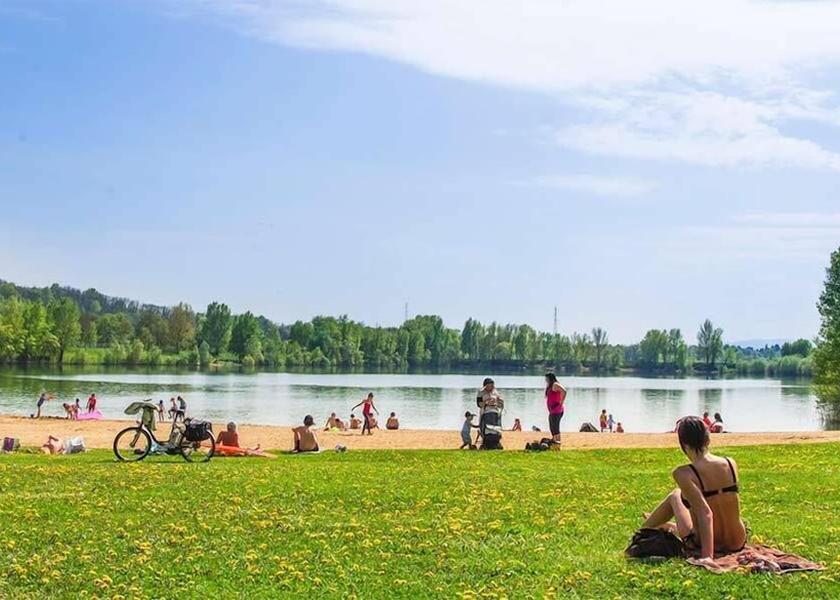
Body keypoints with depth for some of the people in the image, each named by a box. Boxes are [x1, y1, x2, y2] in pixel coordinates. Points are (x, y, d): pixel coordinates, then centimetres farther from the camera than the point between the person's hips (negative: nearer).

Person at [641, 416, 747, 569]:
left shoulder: (684, 474, -21)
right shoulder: (731, 464, -4)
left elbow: (705, 513, -30)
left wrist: (707, 556, -31)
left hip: (703, 544, -4)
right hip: (737, 543, 4)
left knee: (675, 496, 25)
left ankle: (645, 529, 48)